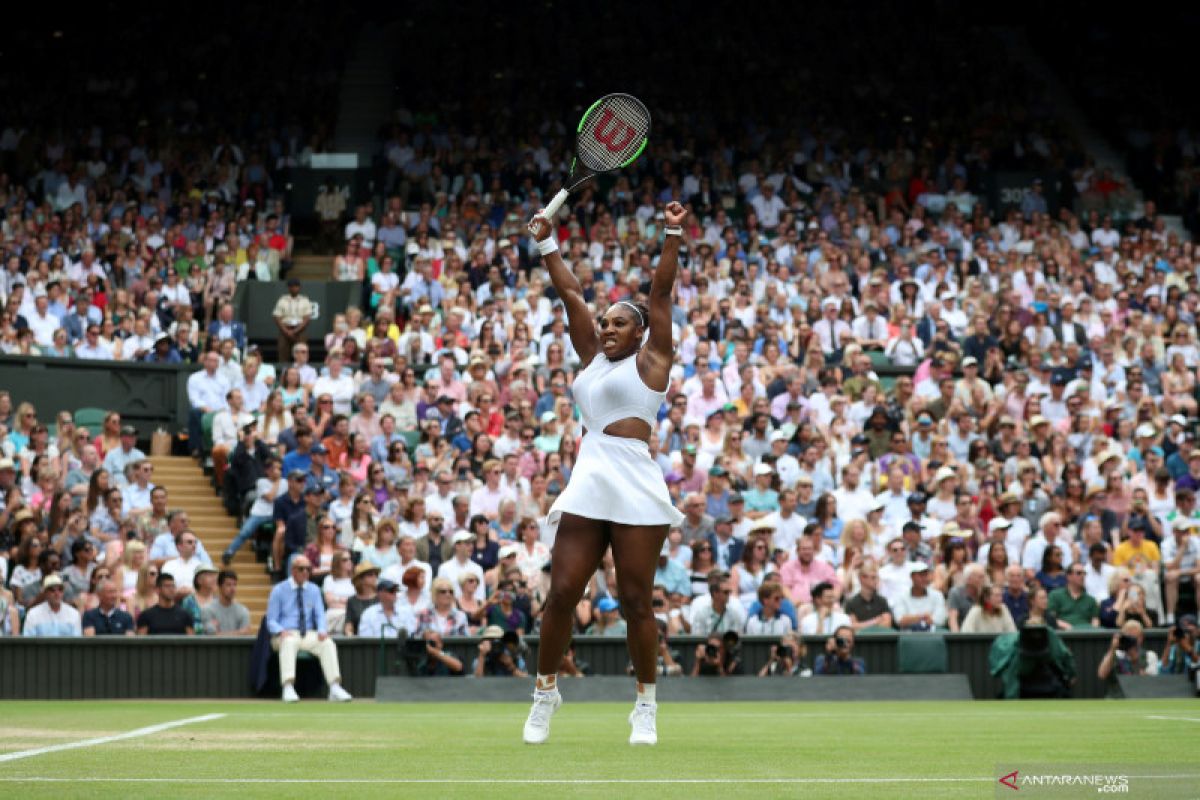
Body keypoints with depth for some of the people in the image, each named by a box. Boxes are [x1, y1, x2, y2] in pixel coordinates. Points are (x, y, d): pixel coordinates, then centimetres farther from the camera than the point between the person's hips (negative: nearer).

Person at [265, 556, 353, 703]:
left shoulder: (314, 590, 13)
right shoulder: (279, 590, 3)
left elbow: (320, 615, 9)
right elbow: (271, 621, 1)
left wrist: (322, 630, -14)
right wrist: (281, 631, -22)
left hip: (309, 635, 3)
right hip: (286, 635, -3)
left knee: (328, 643, -27)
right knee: (289, 642, -38)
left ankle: (335, 688, -33)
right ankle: (288, 688, -48)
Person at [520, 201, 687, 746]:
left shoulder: (650, 358, 7)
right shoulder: (592, 356, 20)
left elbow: (661, 293, 0)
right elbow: (571, 293, 20)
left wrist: (673, 236, -7)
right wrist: (546, 243, 18)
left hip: (635, 490, -5)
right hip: (586, 486, 5)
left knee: (635, 600, -2)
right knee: (562, 593, 0)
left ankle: (646, 705, 7)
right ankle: (545, 691, 12)